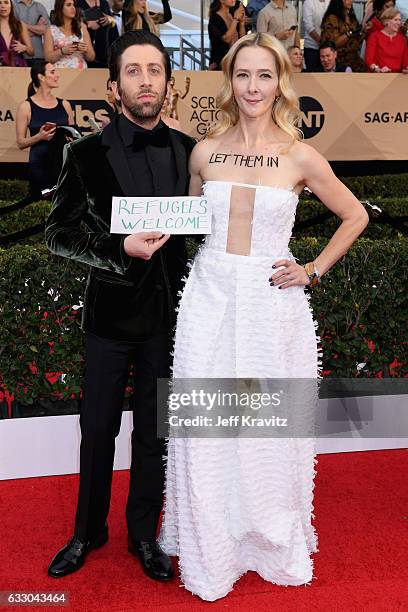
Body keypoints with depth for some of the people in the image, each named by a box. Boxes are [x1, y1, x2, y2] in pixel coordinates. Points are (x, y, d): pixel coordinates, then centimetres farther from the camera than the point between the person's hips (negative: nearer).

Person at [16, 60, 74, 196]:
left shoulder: (64, 104, 9)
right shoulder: (26, 106, 0)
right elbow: (21, 143, -1)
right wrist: (39, 136, -17)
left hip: (64, 162, 3)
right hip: (40, 165, -3)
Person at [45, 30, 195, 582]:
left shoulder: (189, 151, 1)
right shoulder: (88, 154, -6)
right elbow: (58, 234, -5)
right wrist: (122, 249, -20)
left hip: (167, 312, 2)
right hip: (111, 312, -1)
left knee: (154, 431, 13)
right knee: (98, 429, 12)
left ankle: (144, 534, 33)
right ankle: (88, 531, 34)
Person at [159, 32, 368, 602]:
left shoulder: (300, 157, -3)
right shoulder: (205, 152, 4)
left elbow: (356, 216, 8)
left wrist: (315, 270, 1)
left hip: (272, 304, -2)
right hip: (209, 298, 2)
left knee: (269, 429, 9)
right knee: (205, 429, 6)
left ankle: (273, 543, 35)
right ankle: (210, 551, 28)